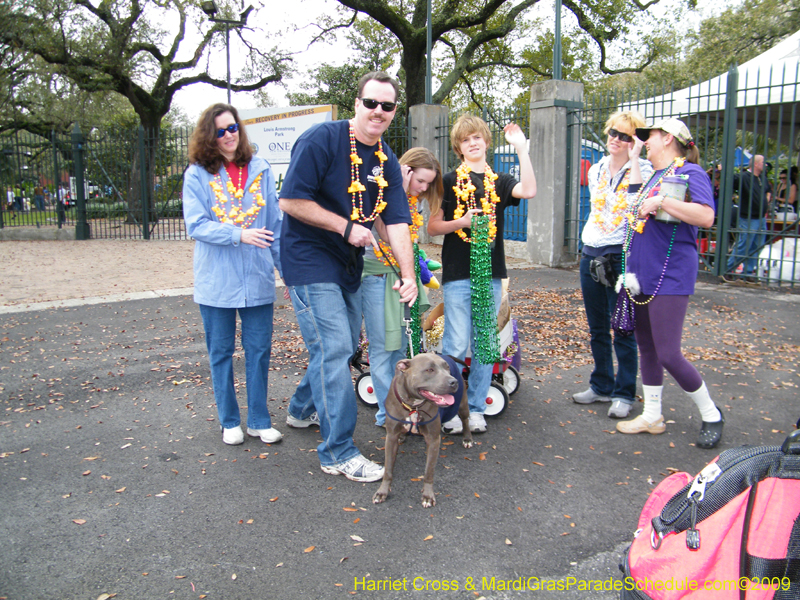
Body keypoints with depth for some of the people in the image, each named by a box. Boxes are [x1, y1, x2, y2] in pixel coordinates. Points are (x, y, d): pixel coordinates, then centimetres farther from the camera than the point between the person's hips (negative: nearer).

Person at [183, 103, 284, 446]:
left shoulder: (260, 169, 5)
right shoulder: (198, 174, -2)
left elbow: (275, 223, 7)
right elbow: (195, 225, -9)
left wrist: (286, 267, 6)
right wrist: (239, 234, -21)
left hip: (258, 278, 2)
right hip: (216, 280, -1)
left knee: (259, 350, 7)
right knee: (221, 352, 10)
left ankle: (258, 420, 21)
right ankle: (229, 422, 26)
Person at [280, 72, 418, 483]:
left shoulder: (386, 161, 5)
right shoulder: (322, 139, -16)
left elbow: (397, 221, 1)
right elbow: (291, 201, -19)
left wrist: (408, 274, -11)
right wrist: (347, 227, -19)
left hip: (349, 265, 8)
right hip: (310, 262, -8)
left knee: (342, 347, 17)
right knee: (333, 349, -11)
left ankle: (303, 409, 42)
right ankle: (338, 452, 0)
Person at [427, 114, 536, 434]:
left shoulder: (499, 181, 11)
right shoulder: (449, 181, 5)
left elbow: (529, 191, -11)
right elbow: (432, 227, 2)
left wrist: (521, 149, -13)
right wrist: (461, 222, -15)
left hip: (491, 273, 3)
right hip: (457, 274, -3)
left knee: (486, 345, 7)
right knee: (456, 345, -5)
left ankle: (475, 408, 19)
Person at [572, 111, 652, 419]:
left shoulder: (642, 170, -6)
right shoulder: (596, 170, 13)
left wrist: (635, 160, -24)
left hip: (622, 256, -6)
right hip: (591, 255, 6)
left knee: (623, 330, 0)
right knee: (597, 329, 13)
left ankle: (624, 394, 12)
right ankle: (601, 386, 27)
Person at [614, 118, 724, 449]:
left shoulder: (690, 172, -9)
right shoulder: (655, 175, 17)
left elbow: (706, 216, -24)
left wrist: (661, 202, -26)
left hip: (670, 277, -9)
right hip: (641, 275, 9)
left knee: (668, 354, -9)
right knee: (646, 348, 14)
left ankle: (712, 415, 14)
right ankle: (652, 416, 27)